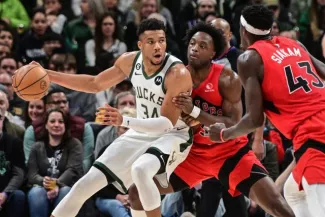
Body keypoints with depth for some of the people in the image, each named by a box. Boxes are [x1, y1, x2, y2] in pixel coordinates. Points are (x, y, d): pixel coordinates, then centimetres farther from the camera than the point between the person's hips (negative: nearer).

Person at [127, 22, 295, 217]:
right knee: (138, 193, -1)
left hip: (230, 151, -4)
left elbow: (233, 127, -26)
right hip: (195, 152, 4)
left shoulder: (227, 79, -19)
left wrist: (194, 111, -36)